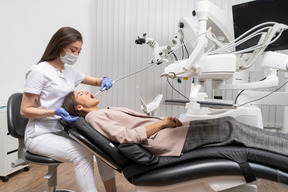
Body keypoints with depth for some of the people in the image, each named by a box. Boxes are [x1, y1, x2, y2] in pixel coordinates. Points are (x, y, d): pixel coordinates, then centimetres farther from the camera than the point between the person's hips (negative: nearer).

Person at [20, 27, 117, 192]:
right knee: (82, 153, -29)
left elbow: (95, 81, 20)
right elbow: (24, 111, -10)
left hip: (63, 130, 6)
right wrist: (54, 112, -26)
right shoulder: (39, 71, -12)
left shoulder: (69, 71, 8)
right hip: (41, 135, -6)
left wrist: (104, 80, -4)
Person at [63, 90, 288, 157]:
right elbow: (127, 136, -18)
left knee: (226, 122, 1)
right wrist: (162, 123, -14)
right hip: (164, 141, -8)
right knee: (229, 128, -11)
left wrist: (165, 120, 2)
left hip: (163, 131, 8)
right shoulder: (95, 117, -3)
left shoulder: (105, 112, 23)